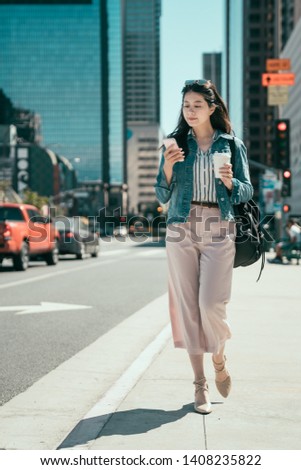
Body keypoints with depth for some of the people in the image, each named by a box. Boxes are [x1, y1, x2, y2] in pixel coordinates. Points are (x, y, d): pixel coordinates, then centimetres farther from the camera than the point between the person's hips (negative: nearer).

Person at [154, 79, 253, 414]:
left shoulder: (231, 144, 7)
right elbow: (162, 197, 9)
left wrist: (230, 182, -12)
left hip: (218, 230, -2)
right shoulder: (176, 143, 10)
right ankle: (200, 385, 9)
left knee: (211, 303, -12)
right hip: (181, 230, 2)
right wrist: (167, 167, -8)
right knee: (187, 306, -1)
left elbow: (246, 192, 8)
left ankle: (219, 359, 19)